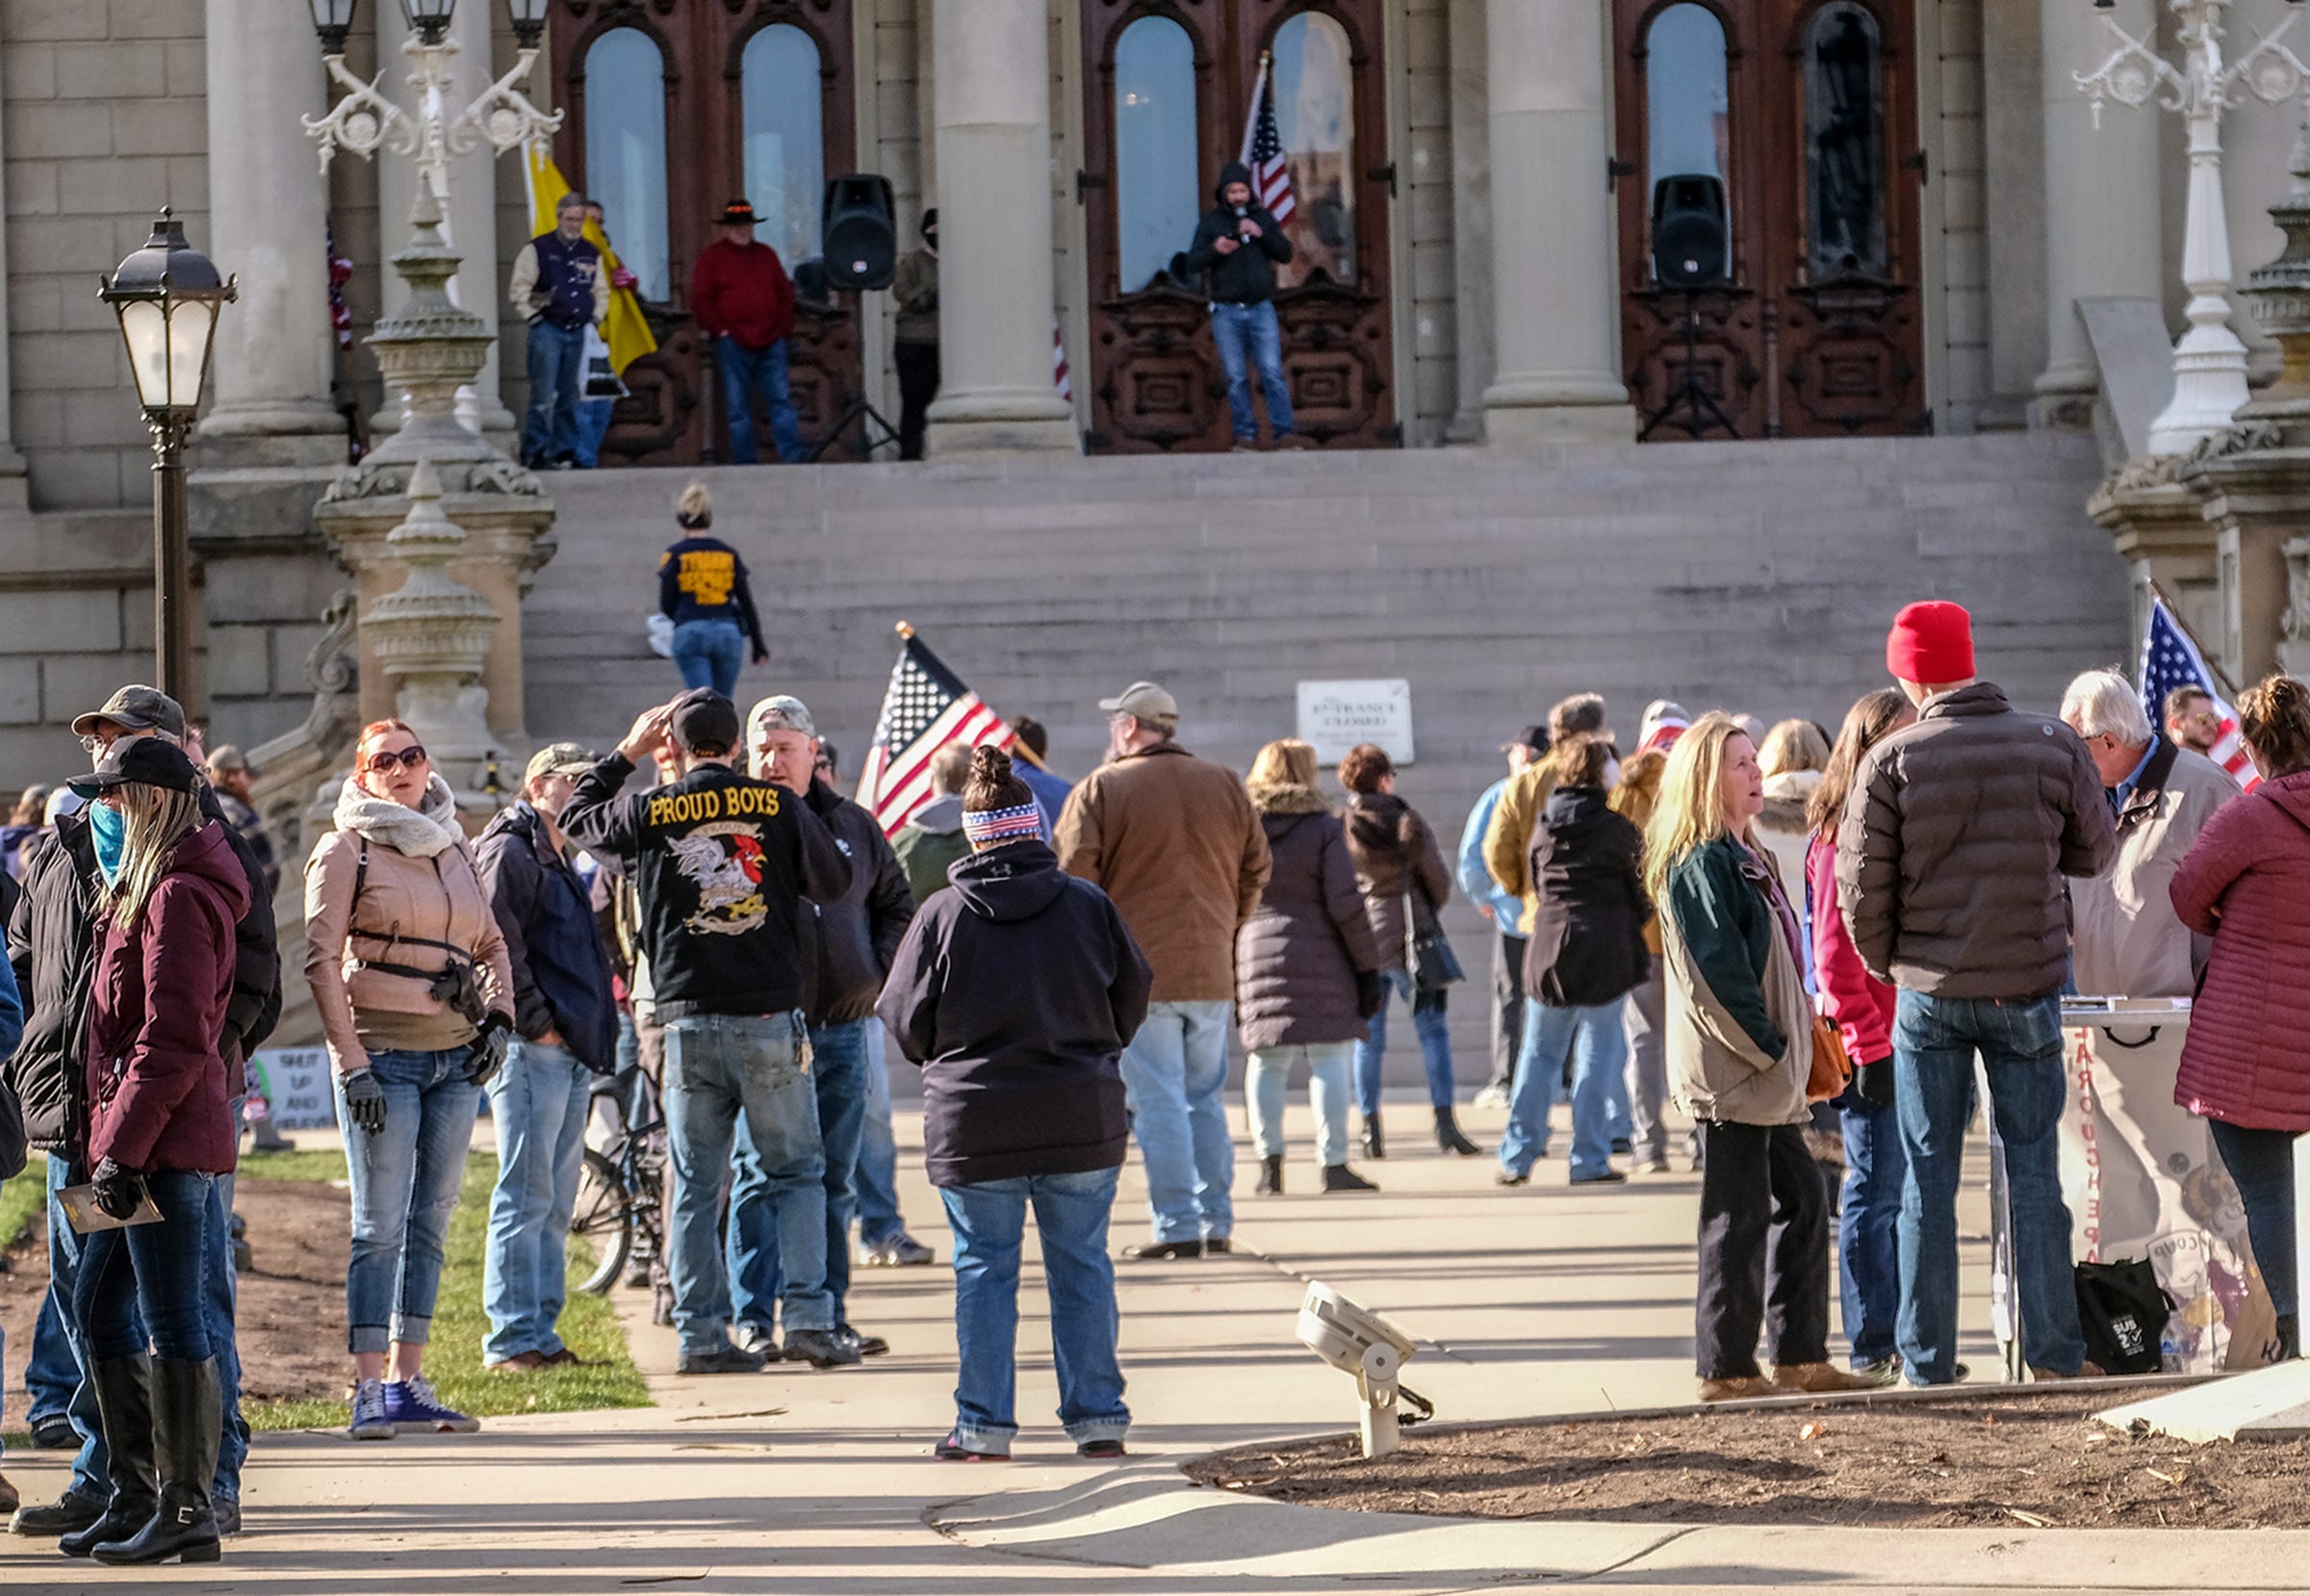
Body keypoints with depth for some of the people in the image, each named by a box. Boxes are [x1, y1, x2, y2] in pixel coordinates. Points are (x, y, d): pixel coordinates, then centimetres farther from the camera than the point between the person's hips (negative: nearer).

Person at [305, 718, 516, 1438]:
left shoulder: (455, 849, 15)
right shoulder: (346, 850, -2)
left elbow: (491, 945, 23)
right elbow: (322, 958, -7)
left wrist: (500, 1017, 5)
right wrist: (352, 1064, -13)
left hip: (456, 1055, 6)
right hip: (382, 1053, -6)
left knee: (431, 1223, 6)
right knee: (380, 1224, -8)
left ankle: (409, 1380, 11)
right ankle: (371, 1389, -8)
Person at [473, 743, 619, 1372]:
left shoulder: (559, 860, 24)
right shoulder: (509, 852, -7)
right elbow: (498, 944, -17)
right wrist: (536, 1022, -16)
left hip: (569, 1052, 10)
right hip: (532, 1050, -10)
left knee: (555, 1206, 11)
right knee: (526, 1197, -9)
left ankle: (541, 1334, 14)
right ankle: (512, 1339, -8)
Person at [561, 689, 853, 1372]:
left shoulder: (649, 814, -1)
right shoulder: (779, 806, -3)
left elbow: (577, 818, 18)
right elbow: (835, 883, 6)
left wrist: (627, 752, 26)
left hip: (688, 1021, 1)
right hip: (771, 1019, -1)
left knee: (695, 1184, 7)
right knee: (797, 1173, 8)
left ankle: (701, 1334, 4)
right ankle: (809, 1321, -1)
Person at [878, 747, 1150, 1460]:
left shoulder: (943, 915, -6)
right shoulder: (1089, 906, -1)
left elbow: (905, 1018, -1)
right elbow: (1133, 997, 7)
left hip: (976, 1124, -1)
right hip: (1084, 1118, 1)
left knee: (984, 1269, 6)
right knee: (1081, 1267, 9)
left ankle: (983, 1424, 6)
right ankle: (1097, 1416, 11)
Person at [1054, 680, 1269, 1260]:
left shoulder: (1100, 790, -5)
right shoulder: (1225, 786, 10)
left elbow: (1072, 881, -9)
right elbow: (1256, 868, 12)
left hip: (1137, 973, -5)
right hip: (1211, 973, 5)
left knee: (1157, 1103, -3)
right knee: (1205, 1100, 13)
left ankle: (1177, 1226, -6)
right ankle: (1217, 1223, 12)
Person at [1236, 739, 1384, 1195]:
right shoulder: (1324, 829, -6)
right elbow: (1345, 905, -9)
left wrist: (1225, 973, 12)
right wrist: (1369, 968, -4)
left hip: (1256, 957, 3)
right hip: (1321, 961, -3)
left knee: (1267, 1062, 9)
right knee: (1329, 1059, 1)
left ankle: (1269, 1162, 4)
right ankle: (1333, 1165, -1)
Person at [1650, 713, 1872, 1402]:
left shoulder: (1745, 856, 17)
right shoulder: (1700, 864, -13)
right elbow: (1716, 970, -19)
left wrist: (1793, 1046, 12)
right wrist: (1767, 1046, -16)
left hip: (1766, 1068, 10)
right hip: (1732, 1069, -10)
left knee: (1802, 1199, 12)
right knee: (1739, 1216, -5)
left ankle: (1801, 1355, 17)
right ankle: (1726, 1367, 0)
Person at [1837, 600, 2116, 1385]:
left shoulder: (1892, 762, -9)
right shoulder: (2053, 746, -5)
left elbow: (1861, 883, -7)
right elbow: (2097, 851, 6)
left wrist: (1884, 964, 10)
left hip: (1929, 991, -1)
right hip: (2029, 987, 1)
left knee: (1928, 1177, 6)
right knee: (2035, 1170, 9)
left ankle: (1927, 1362, 8)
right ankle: (2054, 1355, 11)